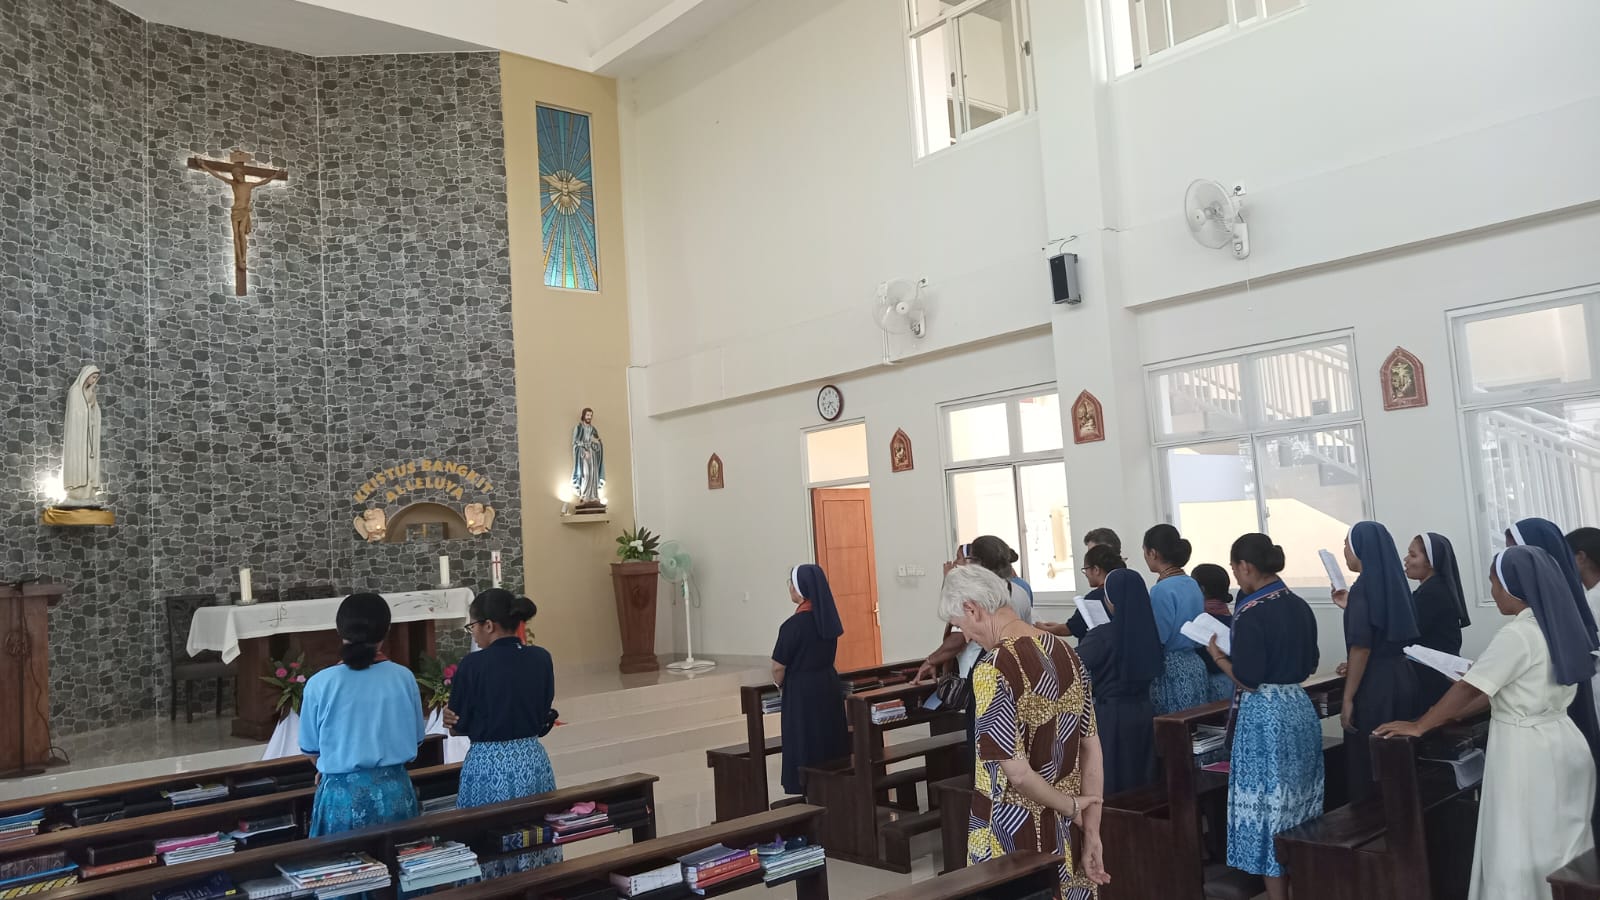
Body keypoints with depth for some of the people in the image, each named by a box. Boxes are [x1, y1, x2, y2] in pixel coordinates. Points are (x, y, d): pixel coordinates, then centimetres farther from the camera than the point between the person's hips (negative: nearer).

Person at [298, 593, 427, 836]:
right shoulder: (403, 677, -5)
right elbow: (416, 736, 7)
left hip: (342, 794, -1)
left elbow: (310, 748, 2)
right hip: (394, 790, 1)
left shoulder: (320, 684, -10)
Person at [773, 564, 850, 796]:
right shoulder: (829, 618, 3)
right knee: (831, 742, 14)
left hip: (803, 692, -7)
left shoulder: (793, 625, -19)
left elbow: (778, 666, -13)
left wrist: (780, 685, 6)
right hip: (829, 686, 7)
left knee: (807, 750, 4)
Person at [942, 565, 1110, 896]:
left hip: (1016, 842, -6)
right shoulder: (1065, 652, 2)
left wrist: (1070, 806, -5)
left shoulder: (993, 669, -20)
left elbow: (1017, 773, -22)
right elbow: (1092, 748, 4)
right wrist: (1092, 833, 7)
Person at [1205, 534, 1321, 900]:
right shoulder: (1300, 606, 7)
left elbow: (1248, 679, -19)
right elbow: (1309, 665, 16)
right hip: (1301, 708, 9)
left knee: (1267, 806, 2)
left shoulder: (1252, 614, -18)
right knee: (1298, 805, 17)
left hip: (1265, 717, -9)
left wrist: (1217, 655, -5)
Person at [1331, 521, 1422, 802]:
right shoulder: (1395, 582, 9)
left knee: (1369, 768, 1)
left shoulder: (1362, 587, -15)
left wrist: (1348, 699, -16)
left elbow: (1361, 647, -20)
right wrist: (1350, 607, 30)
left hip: (1375, 686, -8)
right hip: (1403, 678, 8)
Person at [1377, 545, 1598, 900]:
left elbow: (1468, 688, -18)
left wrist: (1418, 727, -9)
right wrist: (1456, 714, 14)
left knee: (1522, 851, 3)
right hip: (1563, 742, 9)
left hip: (1527, 751, -9)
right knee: (1560, 845, 16)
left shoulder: (1517, 635, -21)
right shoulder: (1558, 626, 7)